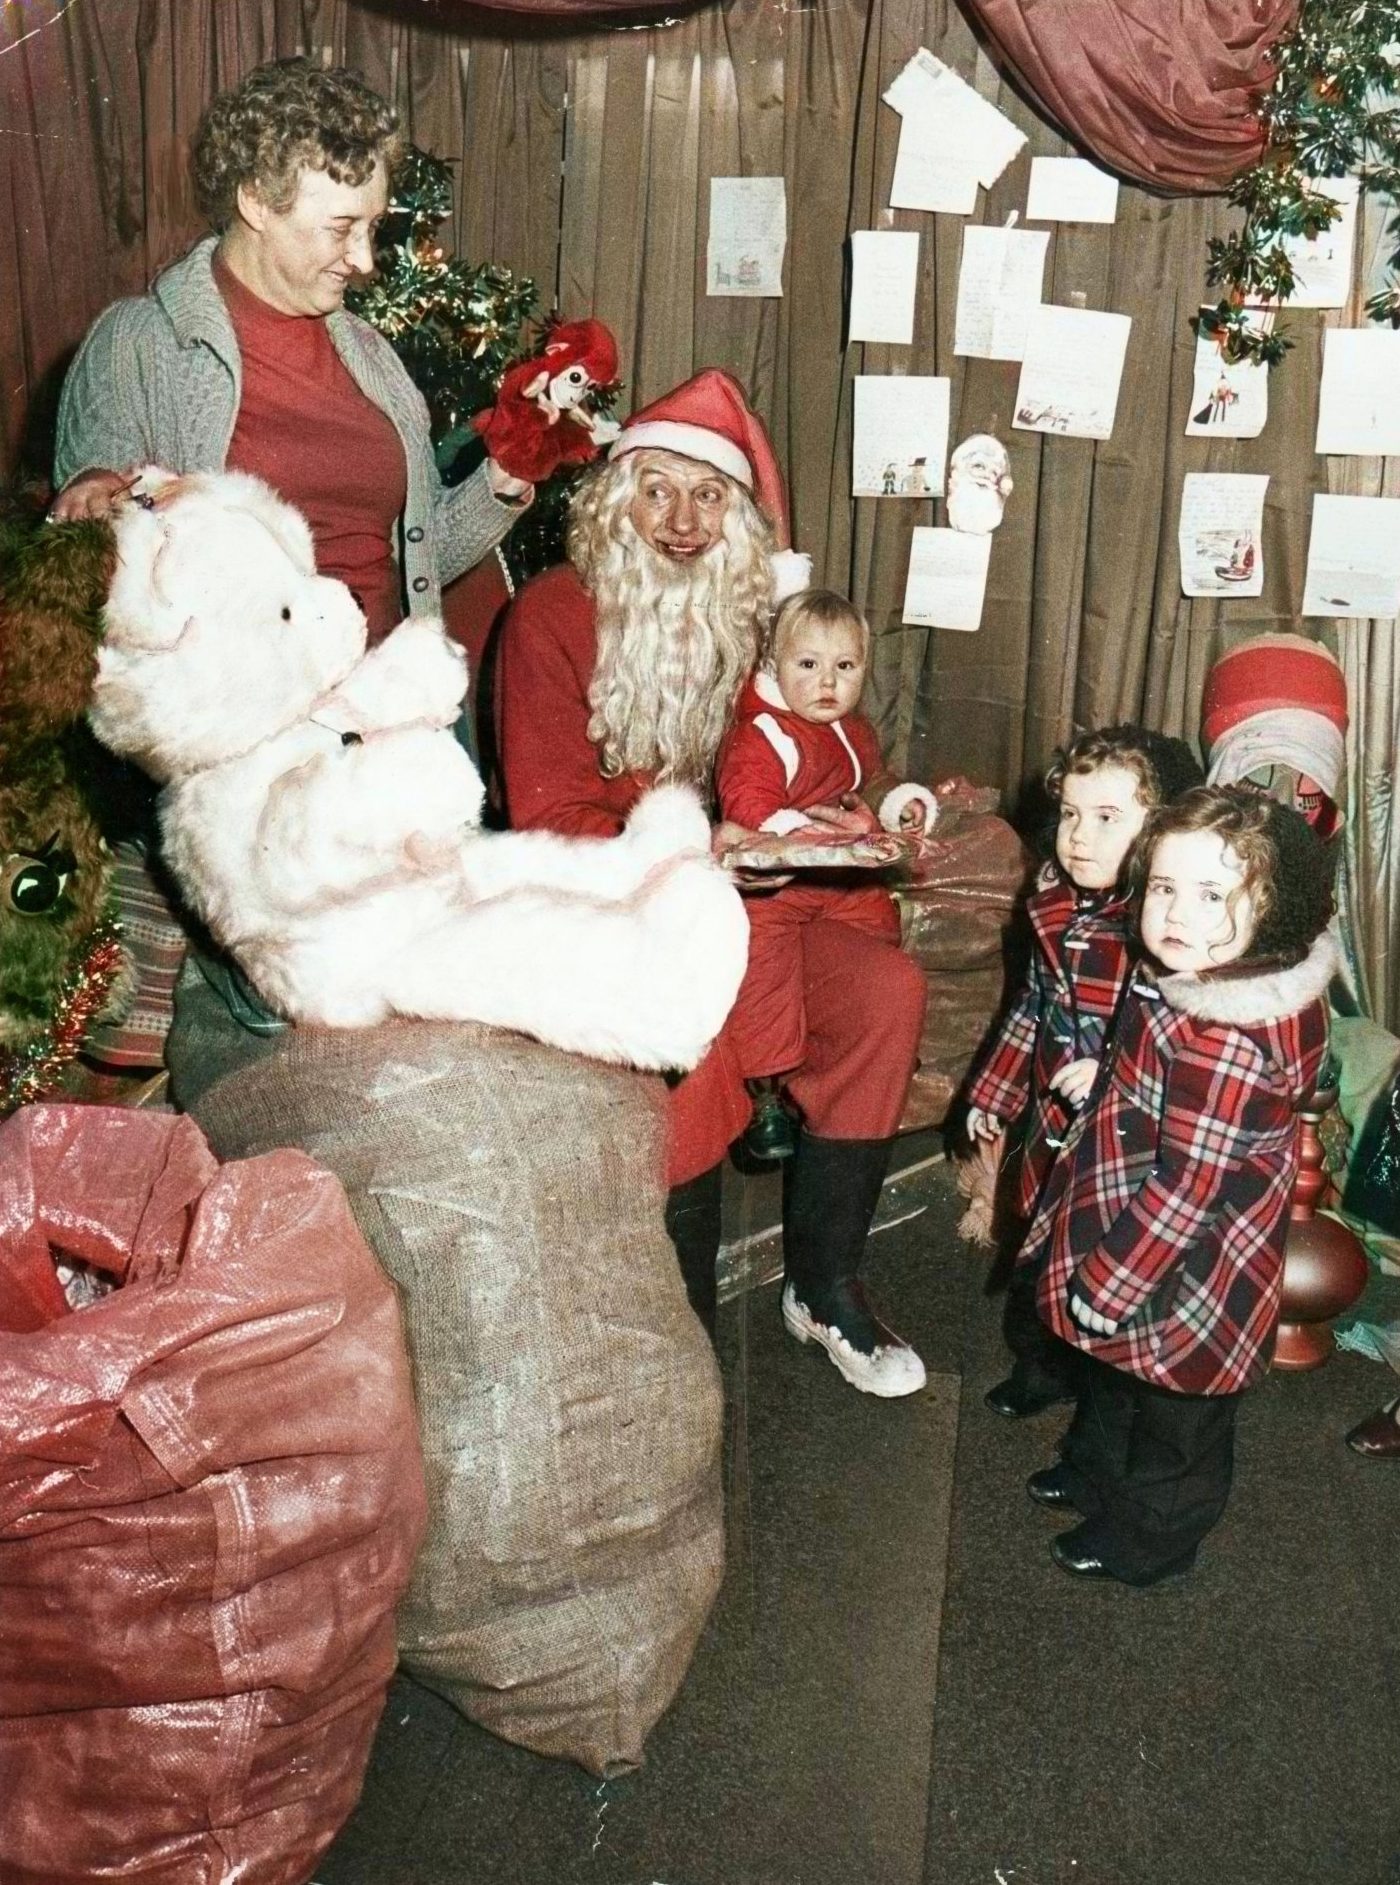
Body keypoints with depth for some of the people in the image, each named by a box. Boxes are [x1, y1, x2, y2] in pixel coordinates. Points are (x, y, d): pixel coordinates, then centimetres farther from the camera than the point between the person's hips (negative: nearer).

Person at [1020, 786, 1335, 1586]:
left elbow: (1188, 1187, -30)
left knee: (1177, 1426, 18)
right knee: (1115, 1380, 32)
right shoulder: (1215, 988, -7)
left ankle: (1146, 1541, 40)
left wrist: (1112, 1281, -21)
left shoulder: (1223, 1042, -36)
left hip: (1182, 1281, -9)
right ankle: (1097, 1471, 56)